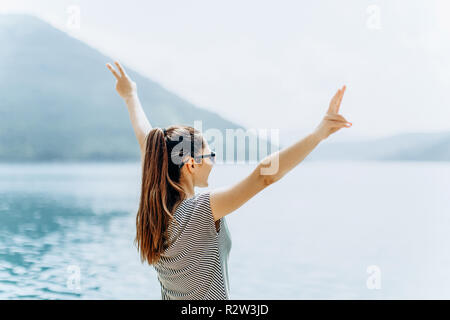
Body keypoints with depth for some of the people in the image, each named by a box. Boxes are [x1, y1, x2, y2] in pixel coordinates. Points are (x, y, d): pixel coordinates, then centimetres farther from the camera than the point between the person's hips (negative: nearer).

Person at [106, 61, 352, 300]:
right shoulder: (200, 211, -24)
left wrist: (130, 96, 28)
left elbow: (145, 140, 11)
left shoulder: (153, 207, -3)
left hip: (169, 297, 8)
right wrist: (318, 134, -38)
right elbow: (265, 174, -34)